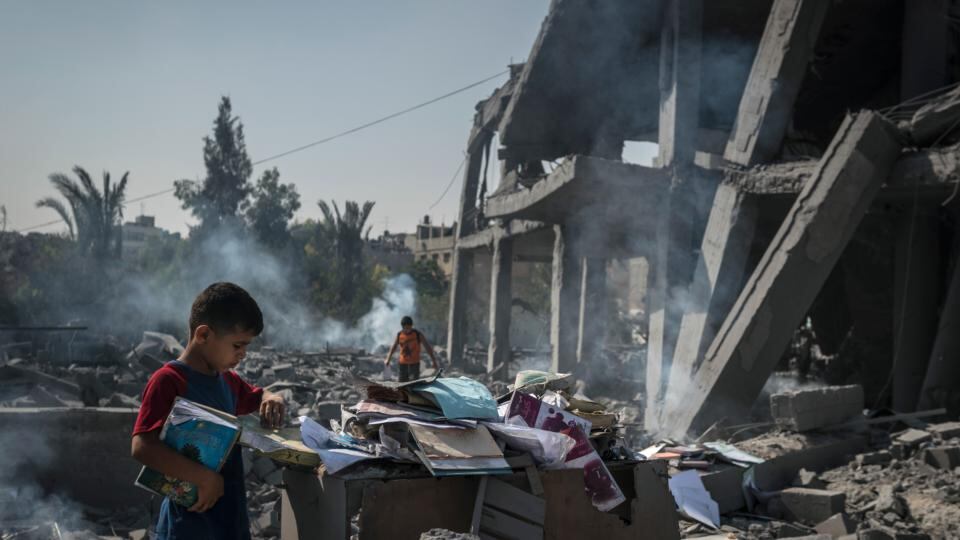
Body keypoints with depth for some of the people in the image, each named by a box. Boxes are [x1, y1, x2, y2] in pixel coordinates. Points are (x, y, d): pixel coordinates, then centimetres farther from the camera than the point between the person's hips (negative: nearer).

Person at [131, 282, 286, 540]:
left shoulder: (228, 380, 9)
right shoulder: (167, 381, -16)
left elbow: (259, 397, 27)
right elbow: (142, 447, -26)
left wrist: (272, 401, 3)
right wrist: (204, 477, -30)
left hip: (232, 516, 9)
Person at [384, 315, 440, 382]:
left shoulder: (418, 334, -9)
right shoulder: (399, 334, 0)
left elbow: (428, 347, -5)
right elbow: (393, 347, 16)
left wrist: (434, 361, -6)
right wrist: (388, 359, 20)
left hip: (414, 364, -3)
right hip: (402, 364, 4)